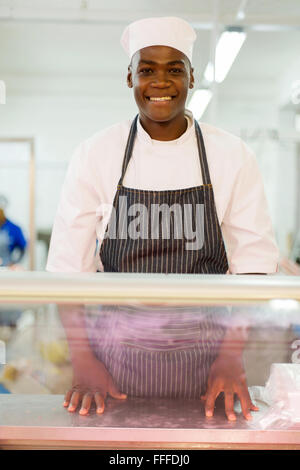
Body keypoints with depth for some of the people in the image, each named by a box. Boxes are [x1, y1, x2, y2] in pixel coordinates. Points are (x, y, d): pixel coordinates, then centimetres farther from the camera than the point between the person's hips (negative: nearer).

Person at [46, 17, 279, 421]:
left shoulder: (232, 156, 0)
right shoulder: (96, 153, -1)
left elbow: (254, 260, -1)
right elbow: (67, 265, -1)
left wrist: (232, 358, -11)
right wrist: (83, 362, -10)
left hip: (204, 356, 0)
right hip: (116, 353, 0)